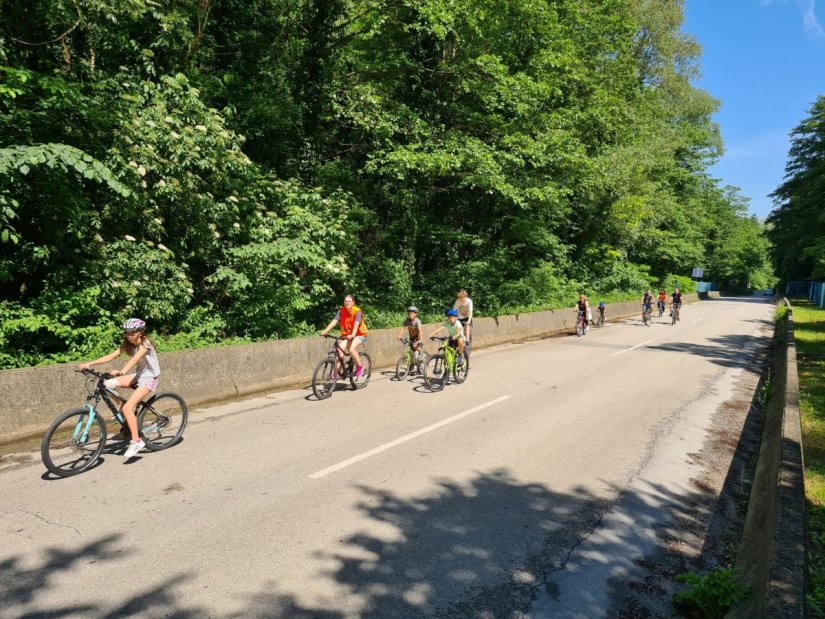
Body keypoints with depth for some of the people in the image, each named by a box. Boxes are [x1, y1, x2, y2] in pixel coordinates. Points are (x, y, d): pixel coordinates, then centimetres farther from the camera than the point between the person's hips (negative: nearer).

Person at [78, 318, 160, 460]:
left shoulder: (145, 343, -19)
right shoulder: (128, 344, 2)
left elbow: (134, 360, -36)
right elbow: (110, 356, -8)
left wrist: (121, 372, -51)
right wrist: (89, 363, -20)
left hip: (149, 378, -7)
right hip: (138, 375, 7)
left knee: (128, 408, -21)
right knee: (107, 384, -12)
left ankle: (136, 441, -11)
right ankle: (121, 408, 11)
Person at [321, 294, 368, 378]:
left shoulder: (357, 311, -17)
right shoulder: (342, 311, -5)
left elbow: (356, 324, -31)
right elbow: (334, 321, -15)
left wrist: (352, 335, -47)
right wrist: (325, 331, -28)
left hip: (359, 334, -5)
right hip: (347, 335, 5)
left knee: (351, 349, -29)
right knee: (339, 349, -18)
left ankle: (360, 367, -7)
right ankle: (338, 371, -11)